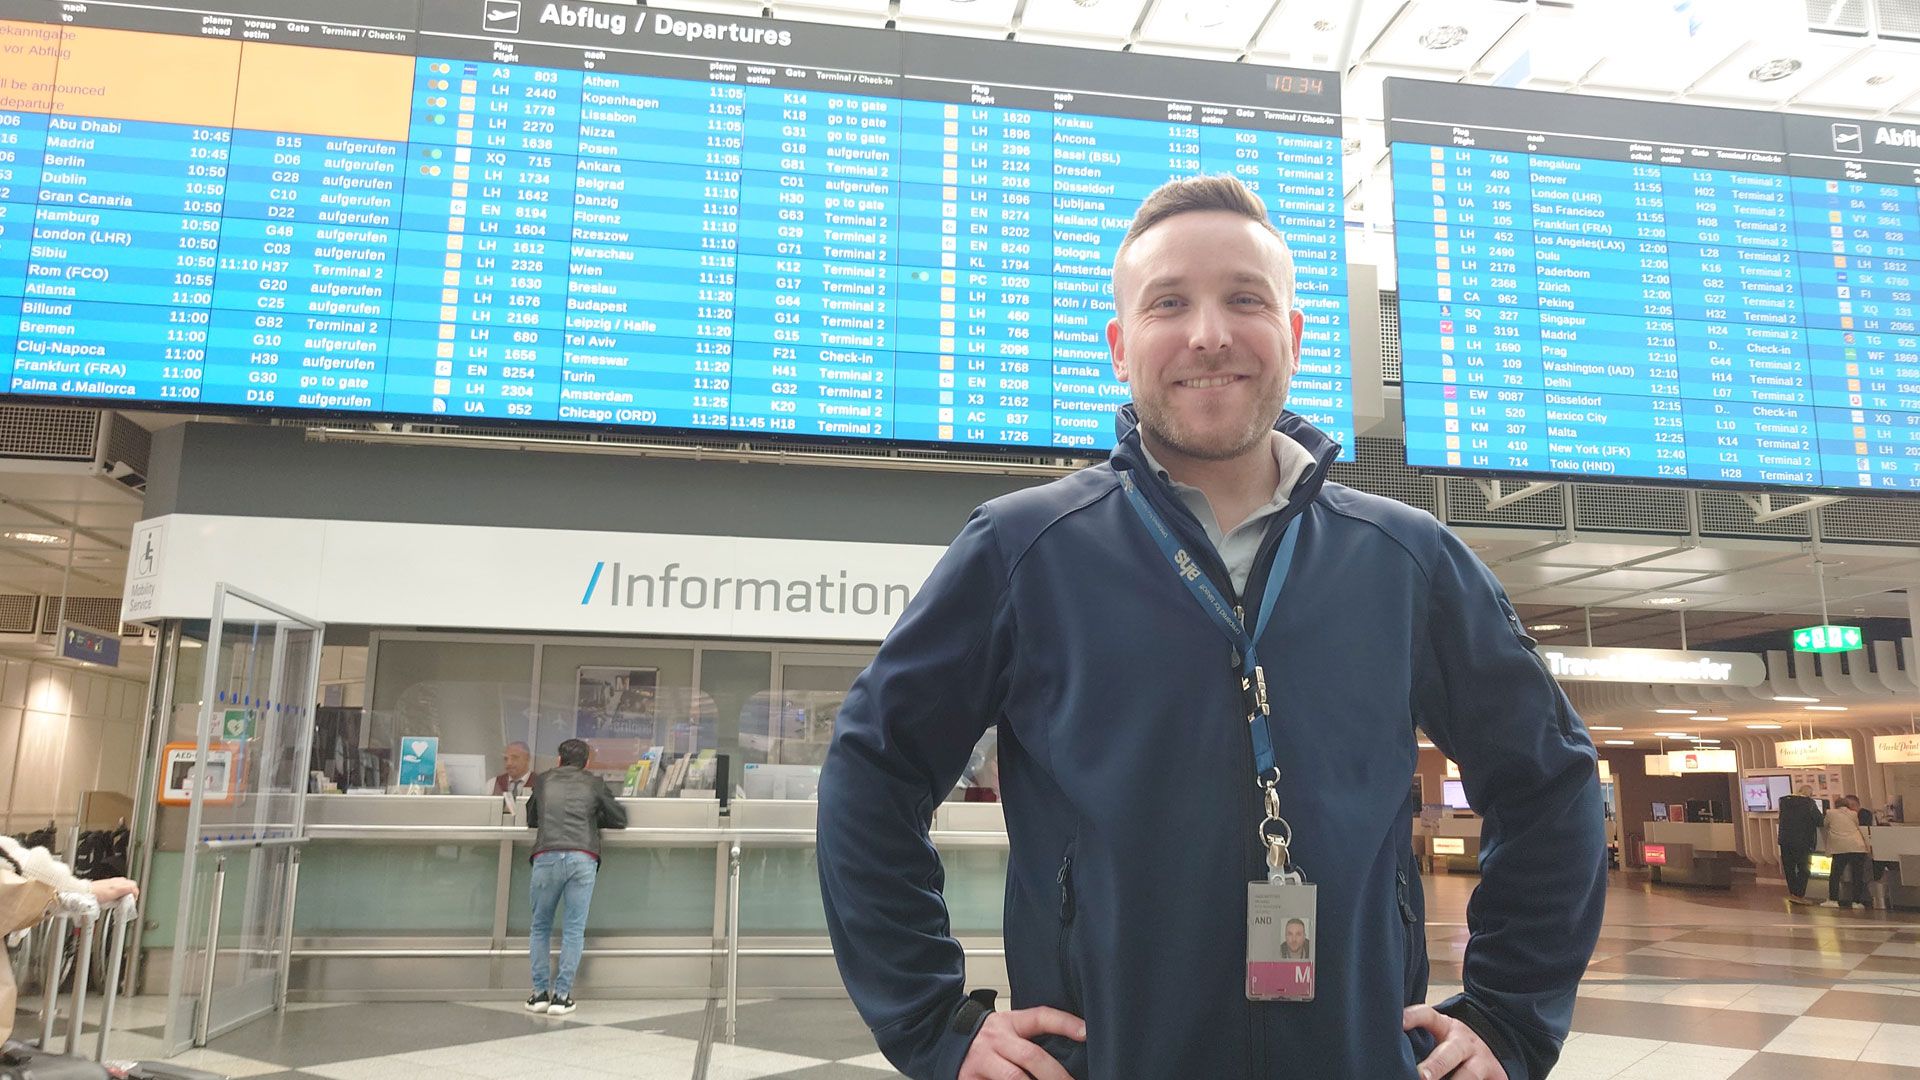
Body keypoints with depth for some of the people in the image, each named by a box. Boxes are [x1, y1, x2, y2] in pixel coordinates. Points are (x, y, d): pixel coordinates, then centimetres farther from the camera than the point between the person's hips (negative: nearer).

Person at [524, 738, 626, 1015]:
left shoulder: (543, 780, 21)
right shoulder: (594, 784, 17)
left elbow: (530, 820, 32)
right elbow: (620, 819, 22)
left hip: (547, 856, 1)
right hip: (583, 858, -1)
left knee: (540, 926, 14)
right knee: (574, 929, 5)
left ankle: (540, 992, 11)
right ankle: (561, 995, 2)